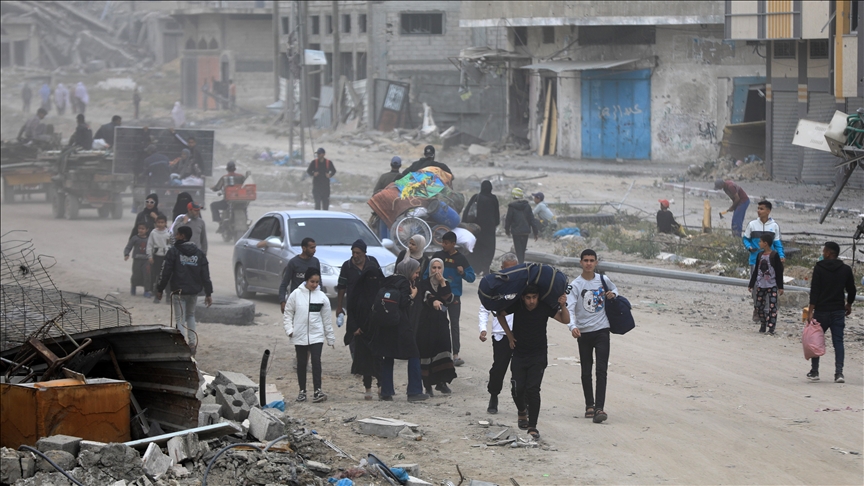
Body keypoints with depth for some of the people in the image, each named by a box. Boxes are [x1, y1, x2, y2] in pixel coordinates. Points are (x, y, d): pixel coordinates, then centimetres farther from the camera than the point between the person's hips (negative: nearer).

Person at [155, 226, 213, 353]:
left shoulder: (173, 252, -7)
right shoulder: (199, 253, 7)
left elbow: (166, 272, -7)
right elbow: (205, 275, 6)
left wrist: (160, 289, 2)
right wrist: (208, 293, 9)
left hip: (179, 291, -4)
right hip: (194, 290, 5)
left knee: (180, 319, 0)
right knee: (191, 315, 23)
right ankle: (192, 344, 16)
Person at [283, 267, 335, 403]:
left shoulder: (322, 297, 1)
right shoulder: (296, 295, -3)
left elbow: (327, 319, 7)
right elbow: (288, 313, 4)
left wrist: (330, 338, 10)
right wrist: (289, 329, -7)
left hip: (316, 335, 0)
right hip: (300, 335, 0)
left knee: (316, 361, -11)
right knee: (301, 362, 8)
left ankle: (317, 391, -12)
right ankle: (302, 391, 18)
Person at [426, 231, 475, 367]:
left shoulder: (460, 258, 1)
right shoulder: (437, 256, 5)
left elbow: (472, 277, 1)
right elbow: (427, 273, 10)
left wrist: (463, 273, -19)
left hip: (454, 297, -1)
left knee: (454, 324, -3)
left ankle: (455, 355, -6)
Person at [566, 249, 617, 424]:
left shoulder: (603, 280, 5)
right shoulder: (575, 285, -5)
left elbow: (614, 289, 28)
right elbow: (569, 308, -15)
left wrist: (613, 294, 3)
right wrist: (573, 326, -33)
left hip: (602, 330, 1)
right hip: (584, 332, -1)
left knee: (601, 370, -11)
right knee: (586, 372, 8)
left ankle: (599, 408, -17)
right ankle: (589, 405, 24)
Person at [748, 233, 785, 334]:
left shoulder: (774, 255, -7)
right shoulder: (759, 255, 9)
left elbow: (779, 272, -6)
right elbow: (756, 271, 15)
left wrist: (780, 287, -8)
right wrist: (751, 285, 14)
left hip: (772, 285, -6)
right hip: (760, 285, 6)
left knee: (772, 306, -9)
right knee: (759, 305, 7)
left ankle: (771, 327, -10)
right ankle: (763, 324, 19)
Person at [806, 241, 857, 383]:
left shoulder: (819, 268, -7)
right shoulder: (846, 269, 2)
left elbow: (814, 291, -12)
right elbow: (851, 290, 8)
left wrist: (810, 310, -13)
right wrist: (848, 305, 25)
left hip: (821, 310, -2)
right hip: (838, 311, 2)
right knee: (838, 341, 2)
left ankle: (814, 371, 13)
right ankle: (839, 373, -8)